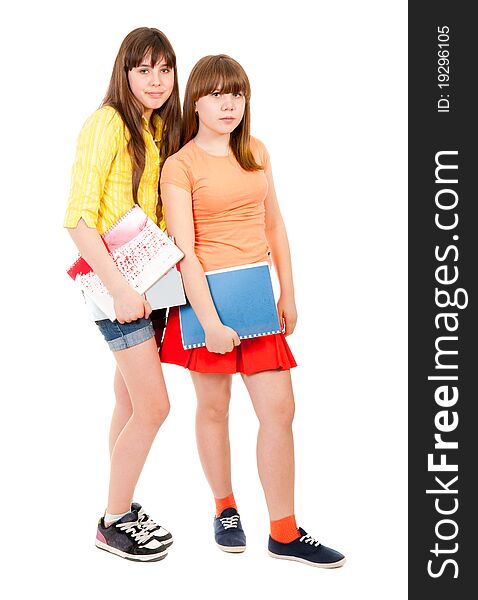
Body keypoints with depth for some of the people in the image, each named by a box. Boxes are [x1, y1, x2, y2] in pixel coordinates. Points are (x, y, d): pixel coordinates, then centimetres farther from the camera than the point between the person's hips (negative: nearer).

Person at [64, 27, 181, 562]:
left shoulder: (162, 128, 12)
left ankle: (123, 510, 26)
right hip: (114, 282, -7)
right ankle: (114, 523, 9)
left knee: (130, 402, 13)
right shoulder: (107, 123, -13)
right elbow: (78, 218, -18)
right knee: (154, 406, -7)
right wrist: (120, 288, -22)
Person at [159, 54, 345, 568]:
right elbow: (183, 251, -13)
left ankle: (284, 532, 11)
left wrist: (288, 294, 11)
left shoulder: (256, 151, 9)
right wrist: (210, 322, -18)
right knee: (213, 407, 10)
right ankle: (225, 509, 31)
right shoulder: (179, 165, -8)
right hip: (206, 295, -4)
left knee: (279, 410, 1)